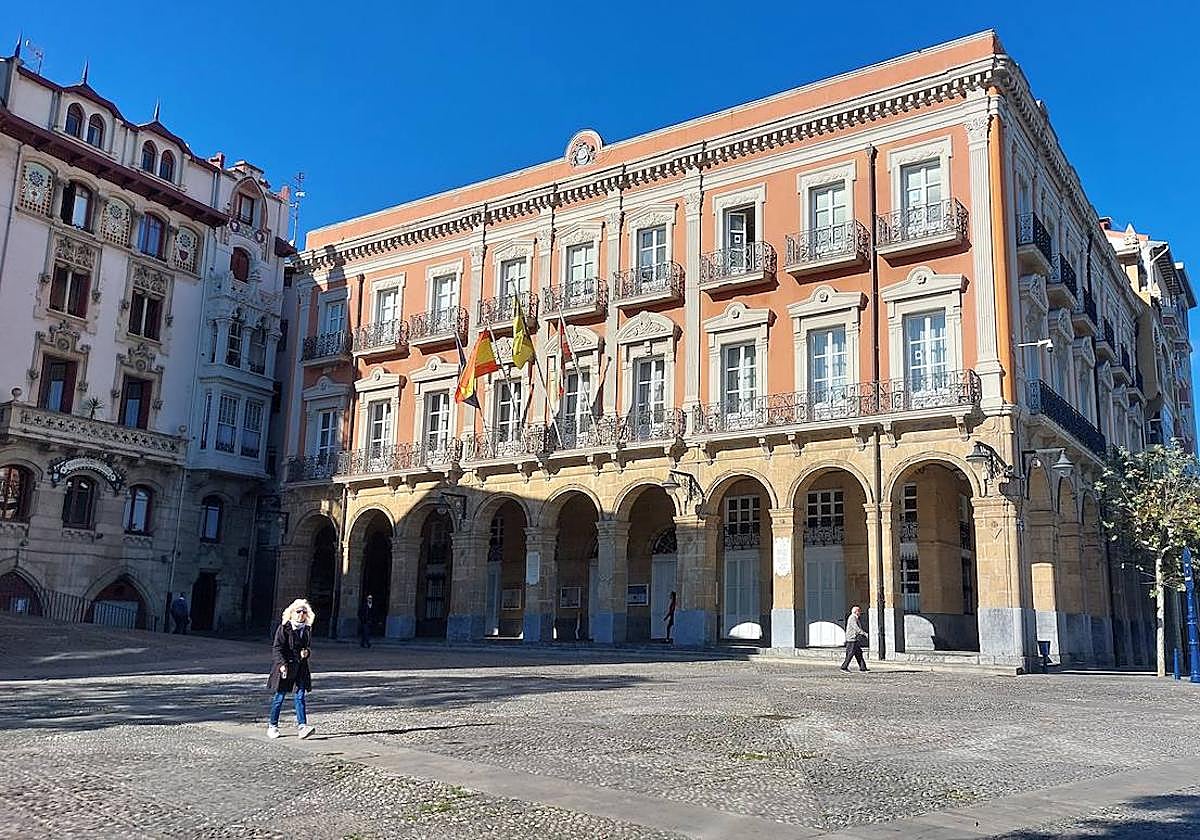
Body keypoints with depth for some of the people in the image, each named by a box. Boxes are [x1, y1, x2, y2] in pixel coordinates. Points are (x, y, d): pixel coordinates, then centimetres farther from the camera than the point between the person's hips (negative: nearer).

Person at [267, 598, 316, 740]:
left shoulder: (307, 629, 10)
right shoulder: (284, 628, -6)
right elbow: (277, 648, -9)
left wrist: (306, 652, -1)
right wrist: (282, 664, -21)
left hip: (300, 668, 4)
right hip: (284, 667, -4)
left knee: (300, 697, -5)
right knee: (279, 697, 6)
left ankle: (302, 726, -9)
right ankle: (272, 726, 20)